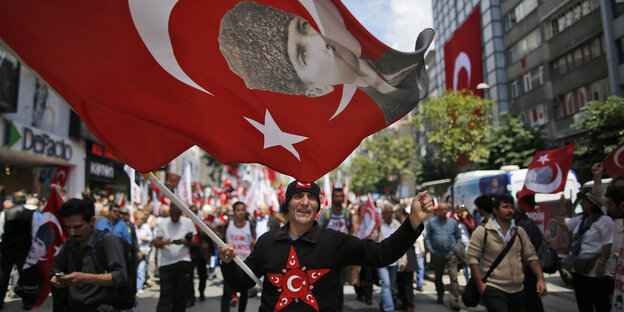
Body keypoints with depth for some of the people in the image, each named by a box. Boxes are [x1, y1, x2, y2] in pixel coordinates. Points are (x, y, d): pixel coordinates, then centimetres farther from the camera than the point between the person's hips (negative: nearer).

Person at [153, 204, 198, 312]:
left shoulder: (188, 222, 4)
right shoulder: (162, 224, 5)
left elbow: (194, 243, 3)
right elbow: (156, 243, 2)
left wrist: (184, 242, -18)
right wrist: (164, 242, -20)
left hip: (183, 262, 0)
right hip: (165, 262, 0)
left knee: (181, 295, 4)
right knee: (165, 294, -6)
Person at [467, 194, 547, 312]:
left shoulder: (520, 232, 10)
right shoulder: (482, 231, -6)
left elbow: (531, 256, 12)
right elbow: (473, 259, -8)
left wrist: (540, 279, -2)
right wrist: (480, 285, -12)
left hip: (518, 290, 5)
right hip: (493, 289, -5)